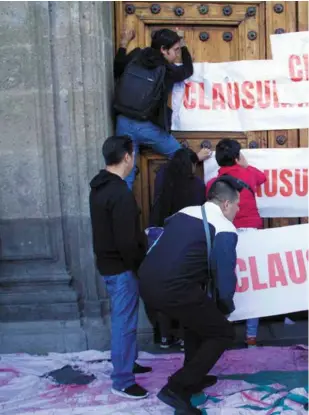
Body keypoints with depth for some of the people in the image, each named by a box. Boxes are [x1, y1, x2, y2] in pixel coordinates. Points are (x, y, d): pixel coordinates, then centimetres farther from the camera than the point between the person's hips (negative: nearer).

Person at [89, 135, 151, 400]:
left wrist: (142, 237, 16)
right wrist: (139, 267, -12)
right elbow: (126, 241, -25)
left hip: (108, 263, 10)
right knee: (125, 322, -1)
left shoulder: (99, 187, 8)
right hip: (121, 267, -10)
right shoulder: (120, 193, -23)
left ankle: (127, 362, 37)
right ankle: (122, 381, 8)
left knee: (122, 320, 22)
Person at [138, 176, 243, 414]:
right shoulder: (225, 230, -1)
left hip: (146, 282, 8)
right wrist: (225, 307, 18)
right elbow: (225, 277, -4)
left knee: (198, 315, 32)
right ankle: (177, 388, 4)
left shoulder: (185, 213, 21)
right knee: (223, 333, 10)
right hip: (172, 289, -8)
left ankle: (194, 378, 39)